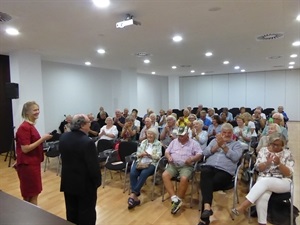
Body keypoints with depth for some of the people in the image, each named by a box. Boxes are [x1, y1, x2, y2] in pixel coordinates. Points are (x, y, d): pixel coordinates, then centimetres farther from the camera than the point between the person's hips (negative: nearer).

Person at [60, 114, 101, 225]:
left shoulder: (63, 137, -3)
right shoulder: (88, 142, -26)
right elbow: (93, 166, -22)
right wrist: (97, 181, -8)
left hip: (68, 182, 7)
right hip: (85, 184, -7)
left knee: (71, 212, 21)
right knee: (87, 214, 10)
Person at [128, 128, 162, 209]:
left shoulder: (158, 144, 7)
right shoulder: (143, 142, 18)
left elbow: (158, 156, -2)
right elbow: (138, 154, 14)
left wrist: (149, 154, -15)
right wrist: (142, 154, -8)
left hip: (151, 163, -3)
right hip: (140, 162, 3)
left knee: (143, 174, -35)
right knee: (132, 173, -27)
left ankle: (133, 194, -30)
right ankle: (135, 196, -24)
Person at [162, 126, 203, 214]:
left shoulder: (194, 143, 6)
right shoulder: (174, 141, 17)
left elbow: (200, 154, -2)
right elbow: (167, 152, 16)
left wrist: (192, 159, -21)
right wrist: (169, 157, -7)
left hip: (186, 166, -3)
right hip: (173, 165, 4)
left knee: (184, 179, -33)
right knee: (165, 175, -24)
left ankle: (179, 200, -16)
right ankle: (174, 198, -27)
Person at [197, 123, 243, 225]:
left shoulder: (236, 144, 17)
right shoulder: (214, 141, 25)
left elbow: (235, 157, -3)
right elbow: (205, 153, 12)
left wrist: (223, 146, -7)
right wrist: (217, 146, 0)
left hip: (225, 172, -2)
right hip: (209, 167, 2)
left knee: (208, 185, -30)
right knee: (205, 172, -37)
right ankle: (207, 206, -43)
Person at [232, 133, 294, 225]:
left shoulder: (288, 154, 4)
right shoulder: (263, 150, 9)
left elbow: (289, 174, -3)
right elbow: (258, 168, 3)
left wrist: (279, 163, -21)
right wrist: (267, 163, -18)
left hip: (283, 182, -1)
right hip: (263, 180, 2)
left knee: (264, 181, -36)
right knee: (262, 196, -34)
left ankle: (243, 206, -40)